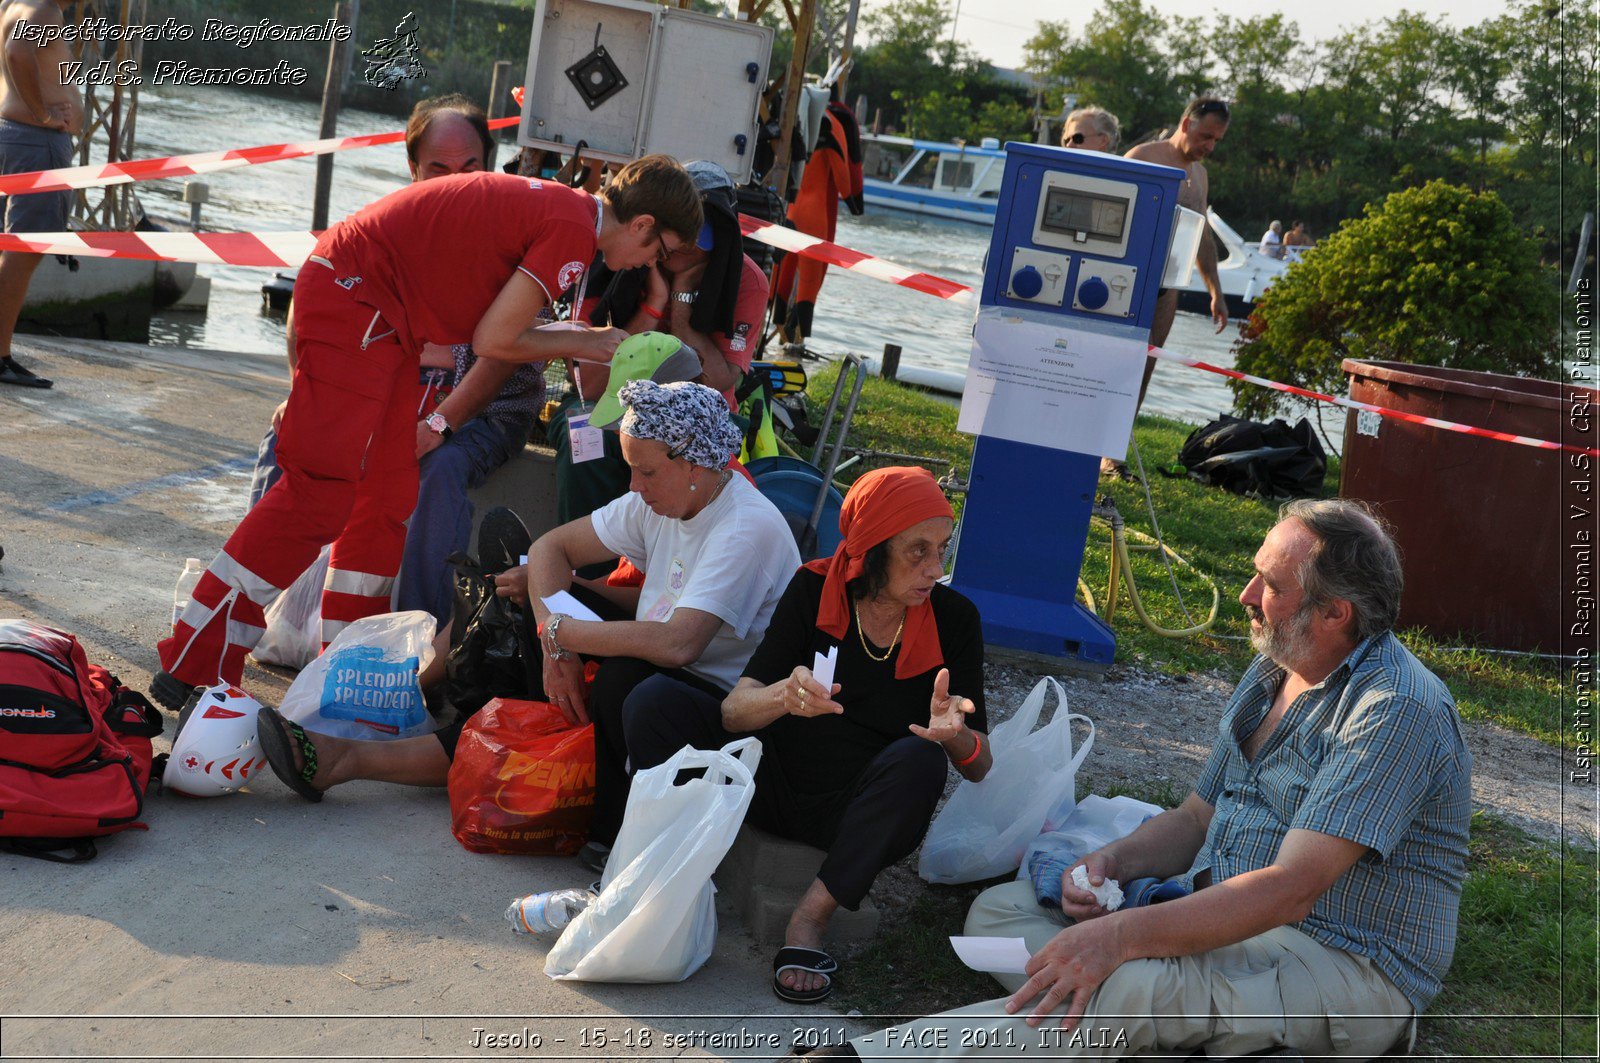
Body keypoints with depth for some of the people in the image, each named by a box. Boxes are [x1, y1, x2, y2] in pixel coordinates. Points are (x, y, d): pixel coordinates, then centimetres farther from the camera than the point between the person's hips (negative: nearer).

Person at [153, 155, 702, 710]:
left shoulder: (553, 206, 14)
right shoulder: (574, 231, -15)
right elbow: (494, 341, -12)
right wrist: (582, 343, 1)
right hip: (353, 295, -11)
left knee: (388, 498, 12)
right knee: (321, 492, -12)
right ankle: (193, 669, -9)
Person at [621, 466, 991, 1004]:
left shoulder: (953, 617, -8)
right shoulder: (815, 589, -8)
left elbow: (980, 767, -8)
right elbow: (733, 712, -13)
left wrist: (956, 736, -33)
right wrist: (783, 697, -37)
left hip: (860, 813, -1)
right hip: (775, 781, 1)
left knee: (919, 759, -35)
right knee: (654, 701, -18)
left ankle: (812, 917, -25)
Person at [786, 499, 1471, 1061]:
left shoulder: (1395, 710, -19)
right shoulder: (1271, 674, 13)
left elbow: (1290, 888, -27)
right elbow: (1197, 818, 18)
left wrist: (1119, 936, -32)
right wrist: (1114, 861, -5)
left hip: (1350, 968, -10)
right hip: (1233, 921, 10)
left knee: (1129, 985, -37)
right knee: (999, 909, -2)